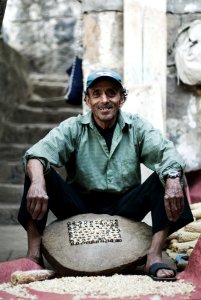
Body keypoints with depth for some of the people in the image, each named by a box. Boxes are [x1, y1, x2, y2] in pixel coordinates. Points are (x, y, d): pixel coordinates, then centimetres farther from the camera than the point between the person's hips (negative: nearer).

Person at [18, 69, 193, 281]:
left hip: (123, 208, 1)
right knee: (38, 173, -21)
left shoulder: (137, 127, 1)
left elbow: (166, 153, -17)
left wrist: (173, 180, -41)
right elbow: (38, 153, -19)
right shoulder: (73, 128, -1)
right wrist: (38, 183, -43)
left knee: (165, 177, -21)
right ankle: (33, 255, -24)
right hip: (81, 207, 0)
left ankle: (154, 257, -29)